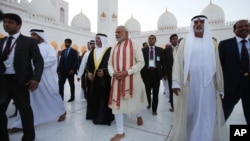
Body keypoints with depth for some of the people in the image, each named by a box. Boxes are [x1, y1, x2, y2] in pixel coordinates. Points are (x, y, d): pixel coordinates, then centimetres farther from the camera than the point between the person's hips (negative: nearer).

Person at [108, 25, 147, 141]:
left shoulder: (134, 46, -4)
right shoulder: (114, 48, 10)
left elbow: (141, 62, -10)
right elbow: (110, 63, 9)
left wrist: (127, 72, -20)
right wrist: (113, 73, -12)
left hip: (132, 80, -4)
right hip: (117, 80, 4)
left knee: (134, 102, 12)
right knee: (116, 104, 2)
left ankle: (138, 115, 49)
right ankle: (120, 132, 18)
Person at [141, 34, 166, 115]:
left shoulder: (160, 50, 5)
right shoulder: (143, 50, 5)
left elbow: (163, 62, 4)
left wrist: (163, 73, -3)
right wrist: (141, 73, -5)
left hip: (156, 72, 0)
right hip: (147, 72, 0)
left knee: (155, 92, 5)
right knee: (148, 91, 10)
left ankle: (154, 109, 20)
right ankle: (149, 103, 39)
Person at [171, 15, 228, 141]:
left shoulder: (212, 44, 12)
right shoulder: (185, 43, 6)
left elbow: (217, 66, 9)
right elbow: (178, 62, -3)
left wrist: (220, 88, 6)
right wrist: (176, 82, -15)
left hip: (207, 86, 2)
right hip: (189, 85, -1)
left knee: (207, 115, 7)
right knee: (189, 114, 8)